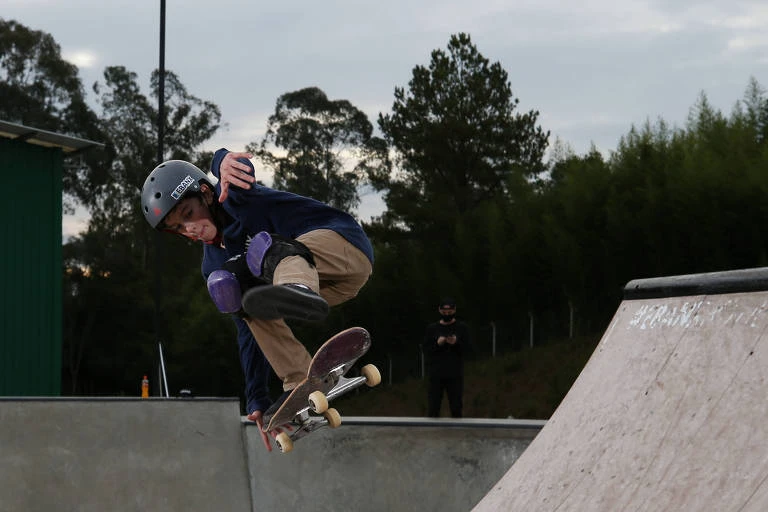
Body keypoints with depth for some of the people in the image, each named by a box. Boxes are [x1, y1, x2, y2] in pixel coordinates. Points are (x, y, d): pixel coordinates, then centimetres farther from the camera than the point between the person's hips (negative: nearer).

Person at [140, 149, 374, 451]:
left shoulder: (232, 197, -8)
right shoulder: (214, 266, 11)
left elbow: (233, 163, -33)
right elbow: (247, 331, 11)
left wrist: (225, 162, -59)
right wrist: (256, 401, 4)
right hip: (335, 289, 7)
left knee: (266, 245, -32)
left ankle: (300, 290, -68)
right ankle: (301, 384, -21)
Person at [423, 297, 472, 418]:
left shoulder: (462, 328, 5)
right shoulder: (432, 328, 9)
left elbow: (468, 350, 1)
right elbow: (426, 351, 5)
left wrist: (456, 343, -16)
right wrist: (437, 344, -12)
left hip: (455, 376, -1)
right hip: (435, 375, 1)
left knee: (457, 408, -3)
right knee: (433, 409, -2)